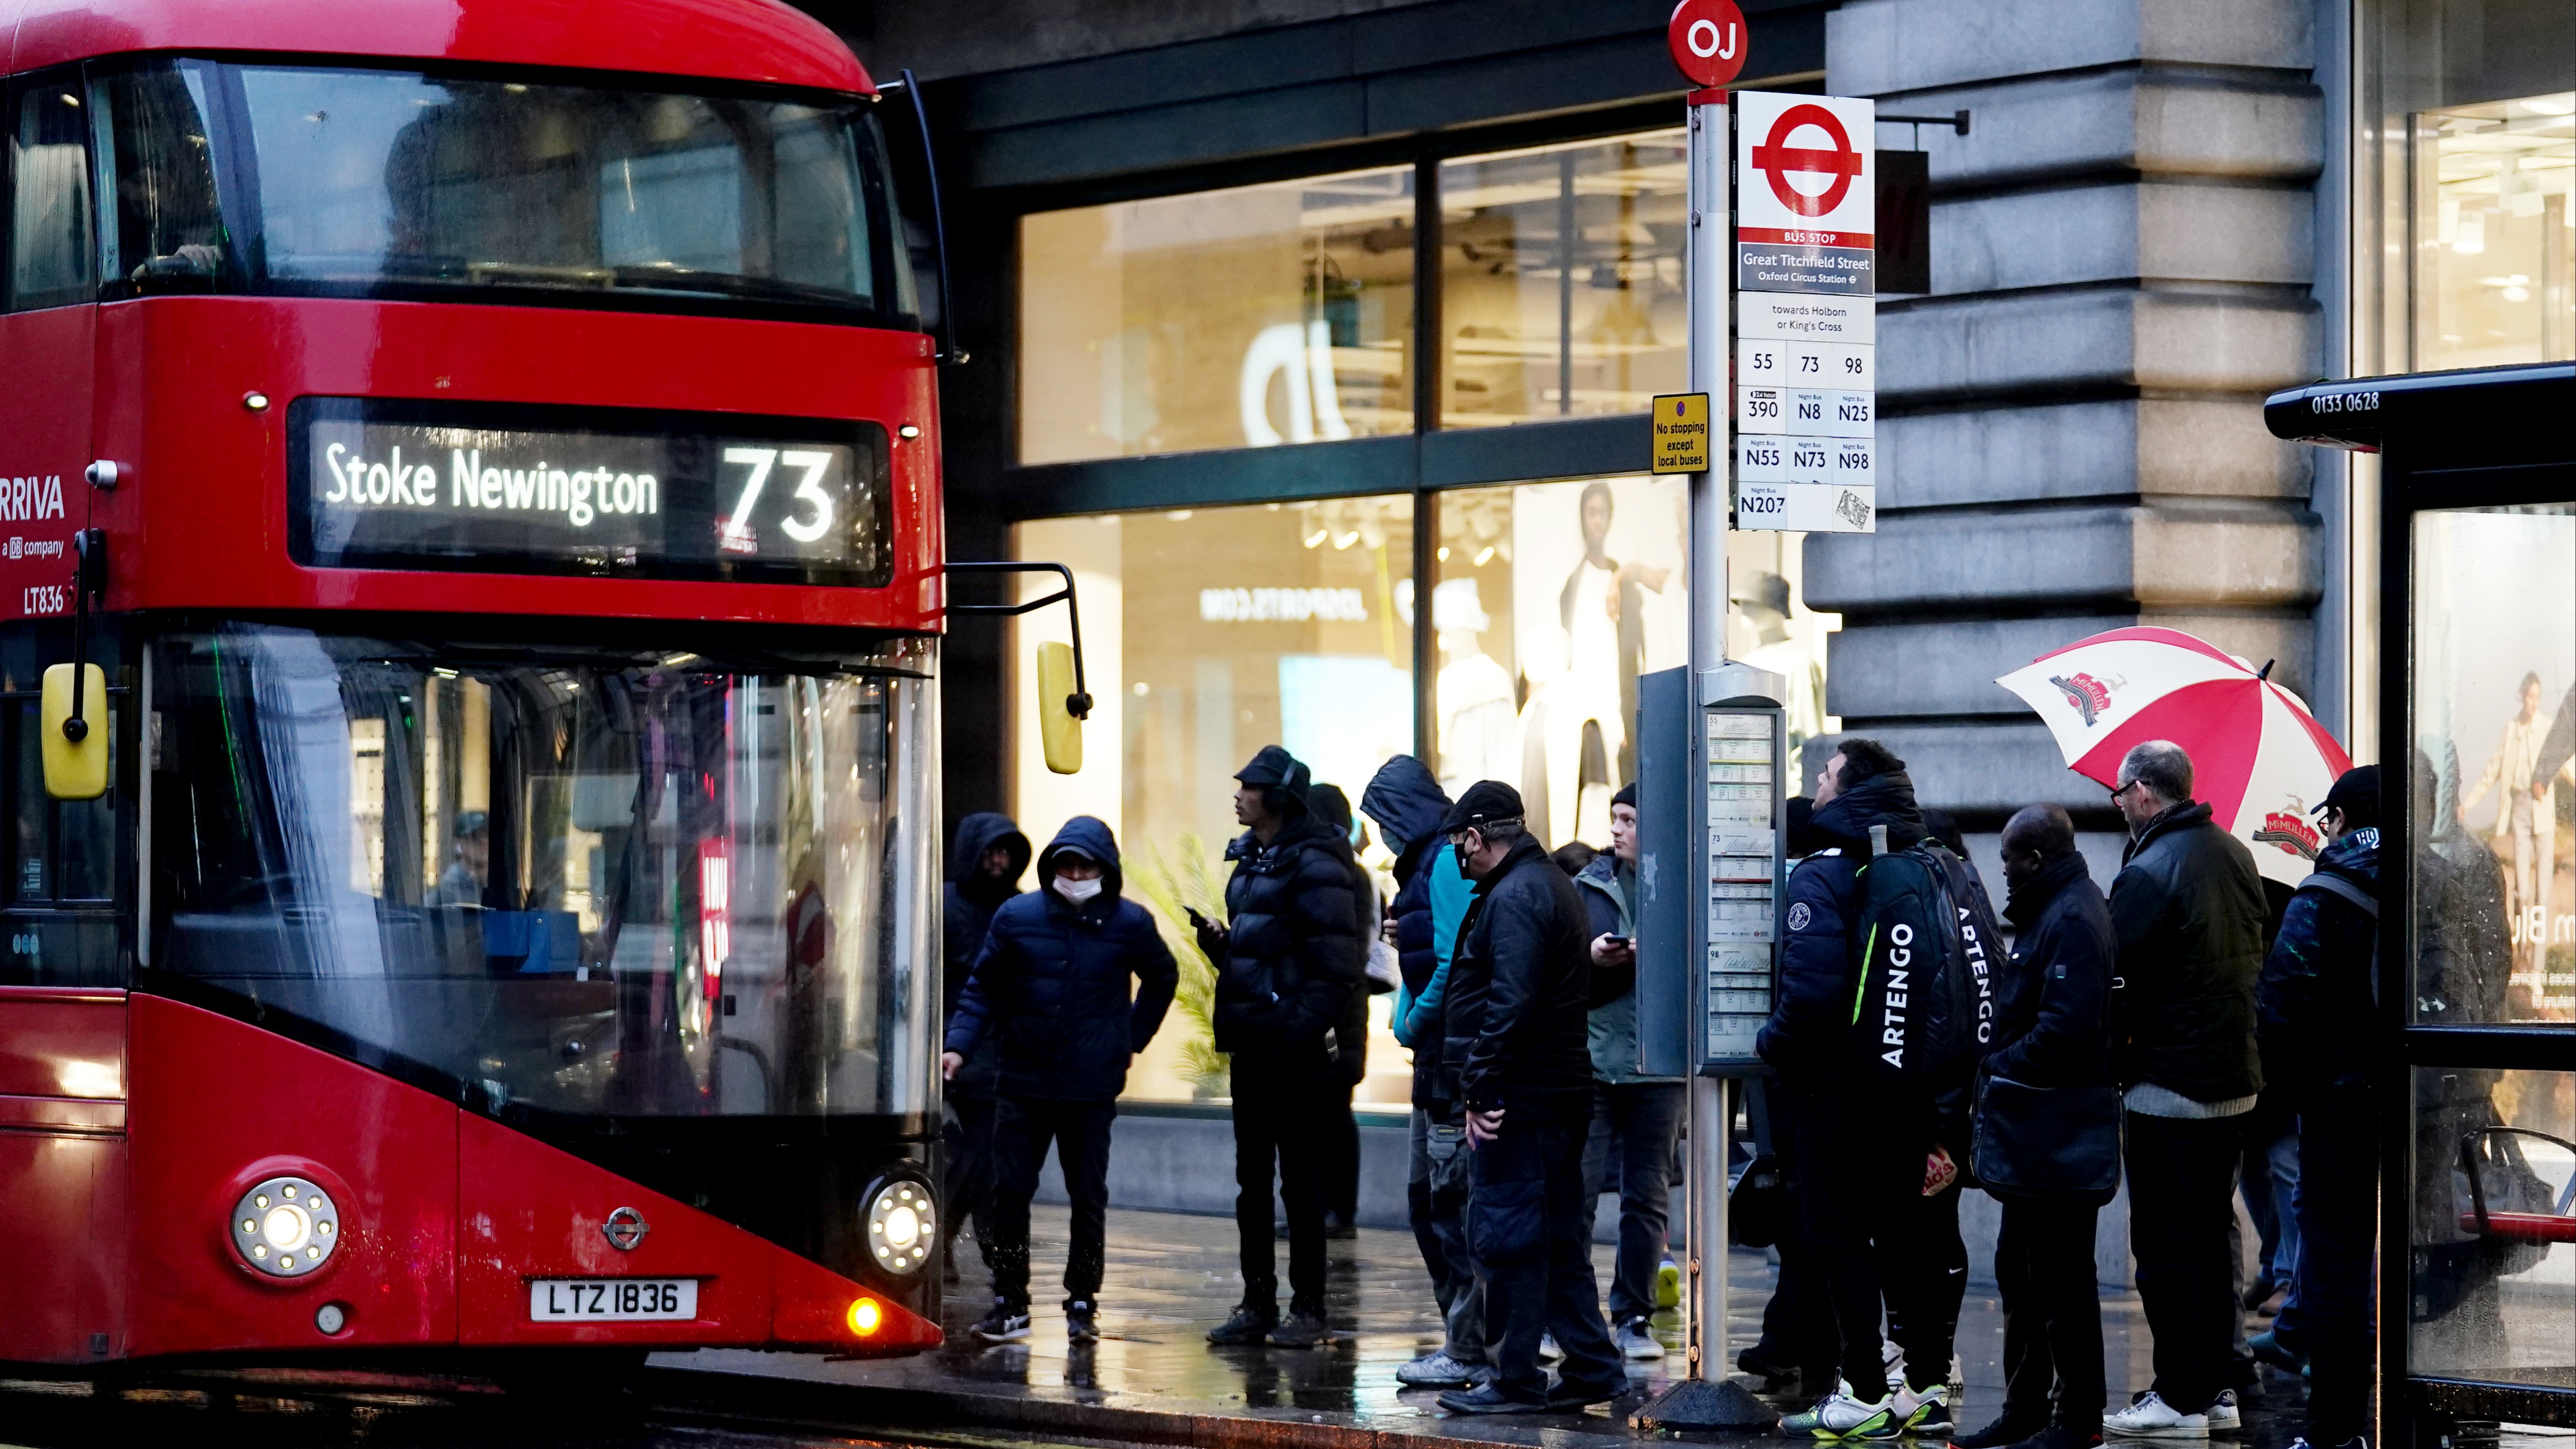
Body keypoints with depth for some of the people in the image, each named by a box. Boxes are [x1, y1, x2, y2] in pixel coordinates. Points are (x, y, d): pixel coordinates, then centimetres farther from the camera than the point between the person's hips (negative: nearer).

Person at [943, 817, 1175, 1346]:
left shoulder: (1130, 924, 0)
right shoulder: (1017, 917, 0)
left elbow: (1162, 980, 18)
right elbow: (983, 988, 5)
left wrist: (1132, 1040, 11)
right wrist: (960, 1046, -8)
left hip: (1092, 1089, 0)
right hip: (1022, 1083, 1)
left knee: (1089, 1198, 4)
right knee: (1009, 1192, 1)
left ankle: (1083, 1304, 14)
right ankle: (1010, 1305, 9)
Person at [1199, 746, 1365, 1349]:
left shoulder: (1312, 864, -12)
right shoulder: (1250, 860, 16)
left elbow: (1334, 961, -18)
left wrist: (1309, 1028, -23)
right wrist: (1216, 938, 4)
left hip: (1292, 1049, -9)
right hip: (1252, 1044, 9)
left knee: (1300, 1175, -3)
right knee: (1252, 1178, 11)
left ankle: (1308, 1309, 2)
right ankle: (1258, 1305, 16)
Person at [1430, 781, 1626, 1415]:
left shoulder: (1513, 897, -14)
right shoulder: (1552, 883, 18)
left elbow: (1508, 1003, -22)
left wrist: (1480, 1089, -19)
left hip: (1516, 1100, -10)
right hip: (1563, 1093, 10)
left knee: (1507, 1236, -4)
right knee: (1558, 1236, 14)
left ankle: (1517, 1380, -1)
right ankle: (1591, 1367, 17)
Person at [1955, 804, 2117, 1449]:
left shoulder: (2072, 922, -18)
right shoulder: (2053, 911, 16)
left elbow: (2063, 1032, -26)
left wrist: (1997, 1068, -14)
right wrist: (2000, 1067, 8)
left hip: (2058, 1133, -11)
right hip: (2038, 1134, 11)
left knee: (2060, 1279, -4)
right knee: (2020, 1272, 16)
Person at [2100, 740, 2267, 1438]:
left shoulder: (2148, 875, -18)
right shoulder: (2236, 857, 8)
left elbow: (2118, 987, -19)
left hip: (2168, 1091, -8)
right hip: (2235, 1083, 8)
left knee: (2167, 1248, -2)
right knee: (2210, 1238, 16)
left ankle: (2180, 1400, -1)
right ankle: (2219, 1389, 18)